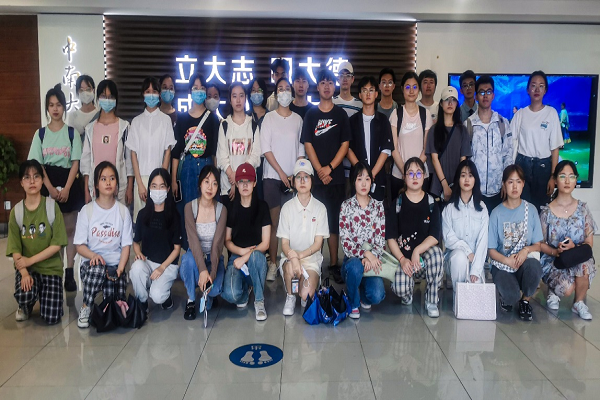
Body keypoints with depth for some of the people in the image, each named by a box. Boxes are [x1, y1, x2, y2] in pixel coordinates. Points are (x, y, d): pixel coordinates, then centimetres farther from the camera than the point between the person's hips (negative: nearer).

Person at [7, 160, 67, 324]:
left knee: (51, 318, -12)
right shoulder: (16, 211, -3)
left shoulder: (52, 206, -8)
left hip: (50, 267, -1)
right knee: (24, 295, -31)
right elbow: (15, 249, -5)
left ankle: (44, 293, 22)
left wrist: (30, 260, -16)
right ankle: (25, 306, 8)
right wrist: (24, 273, -20)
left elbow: (57, 244, -10)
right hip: (25, 267, 1)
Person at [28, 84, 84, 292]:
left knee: (69, 229, 2)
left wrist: (66, 189, -13)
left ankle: (69, 272, 7)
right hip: (47, 185, 1)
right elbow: (38, 164, 0)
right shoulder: (40, 133, 6)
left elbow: (75, 163, -3)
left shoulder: (72, 132, 2)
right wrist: (51, 188, -12)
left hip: (69, 184, -1)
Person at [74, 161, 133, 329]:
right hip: (92, 261, -1)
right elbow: (80, 245, -1)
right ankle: (86, 308, -15)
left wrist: (120, 269, -13)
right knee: (97, 268, -38)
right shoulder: (87, 210, 0)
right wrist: (94, 255, -22)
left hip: (115, 264, 1)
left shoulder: (123, 211, 3)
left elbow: (126, 245, 2)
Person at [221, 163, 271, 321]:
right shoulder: (231, 208, 5)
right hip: (236, 255, 1)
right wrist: (242, 251, -12)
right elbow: (227, 240, 7)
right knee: (231, 294, -29)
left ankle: (259, 301, -18)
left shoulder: (262, 207, 1)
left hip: (256, 255, 0)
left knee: (256, 256, -41)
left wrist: (246, 256, -17)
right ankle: (245, 289, 10)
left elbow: (265, 243, -4)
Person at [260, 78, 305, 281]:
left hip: (293, 178, 2)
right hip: (272, 177, -1)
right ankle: (272, 264, 6)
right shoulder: (269, 118, 4)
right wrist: (281, 173, -9)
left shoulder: (298, 119, 10)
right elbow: (265, 149, -2)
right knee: (274, 221, -1)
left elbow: (301, 150, 9)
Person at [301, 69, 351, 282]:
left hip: (336, 176, 0)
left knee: (334, 222, 3)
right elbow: (308, 144, 2)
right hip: (315, 176, 0)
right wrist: (319, 171, -9)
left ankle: (334, 263, 10)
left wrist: (329, 168, -8)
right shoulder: (310, 114, 8)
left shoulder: (341, 114, 9)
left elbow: (345, 144, 3)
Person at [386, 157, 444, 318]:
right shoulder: (397, 204, 2)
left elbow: (435, 235, -7)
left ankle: (431, 301, -13)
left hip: (425, 252, 1)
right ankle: (408, 294, 14)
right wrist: (402, 259, -15)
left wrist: (417, 251, -22)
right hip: (403, 257, -1)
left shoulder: (432, 203, 4)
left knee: (436, 252, -35)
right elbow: (390, 238, -3)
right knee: (400, 289, -29)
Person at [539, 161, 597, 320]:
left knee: (585, 263, -36)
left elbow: (589, 243, 3)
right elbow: (540, 243, 0)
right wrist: (555, 251, -20)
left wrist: (574, 247, -18)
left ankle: (579, 303, -9)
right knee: (567, 288, -31)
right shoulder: (547, 211, -3)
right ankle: (554, 290, 10)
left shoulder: (582, 209, 2)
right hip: (553, 260, -2)